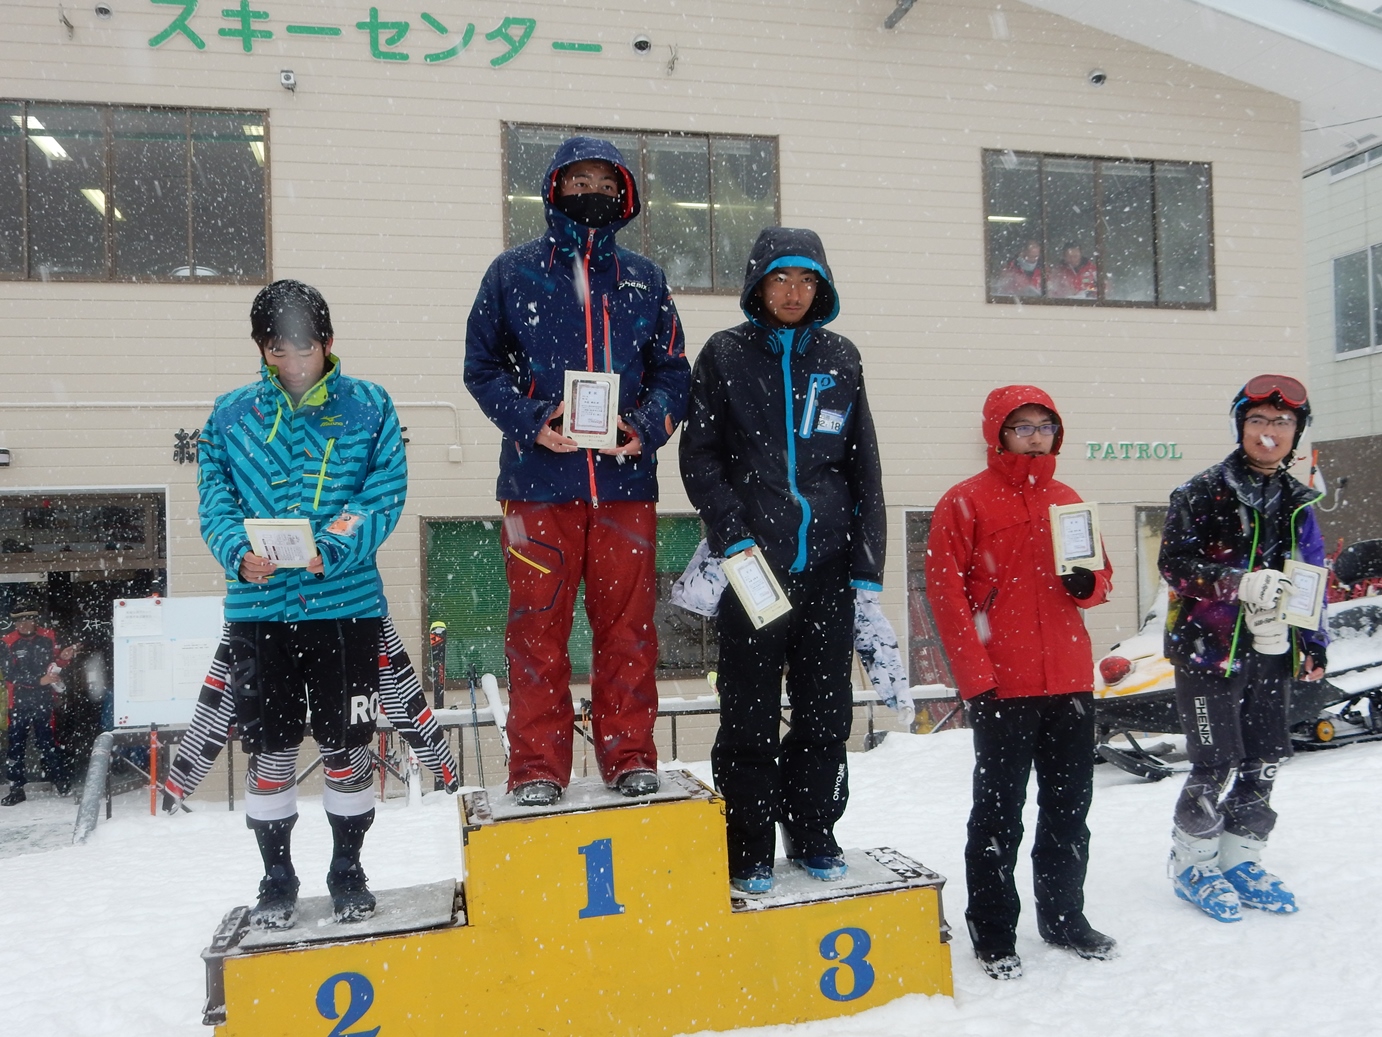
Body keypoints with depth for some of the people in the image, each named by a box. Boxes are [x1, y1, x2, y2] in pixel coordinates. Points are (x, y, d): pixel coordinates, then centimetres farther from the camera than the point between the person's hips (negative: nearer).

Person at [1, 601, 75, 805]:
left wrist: (62, 658, -12)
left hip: (45, 700, 1)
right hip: (19, 702, -1)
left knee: (48, 742, 8)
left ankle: (60, 780, 18)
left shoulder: (48, 637, 0)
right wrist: (39, 680, -19)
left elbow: (55, 664, 11)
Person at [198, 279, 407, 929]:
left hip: (347, 603, -1)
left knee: (347, 746, 7)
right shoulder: (231, 414, 8)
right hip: (258, 608, 2)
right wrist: (238, 552, -16)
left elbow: (386, 493, -4)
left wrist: (335, 547, -21)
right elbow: (215, 500, 5)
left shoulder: (369, 407, 3)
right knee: (268, 749, 8)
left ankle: (348, 873, 25)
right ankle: (276, 877, 26)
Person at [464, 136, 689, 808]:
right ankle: (537, 765, 12)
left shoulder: (644, 280, 15)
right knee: (537, 627, 1)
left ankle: (630, 755, 17)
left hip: (626, 481, 2)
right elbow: (481, 365, 6)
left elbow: (674, 371, 13)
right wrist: (530, 421, -11)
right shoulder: (513, 273, 9)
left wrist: (649, 424, -7)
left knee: (628, 625, 5)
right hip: (539, 480, -1)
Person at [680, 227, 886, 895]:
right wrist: (733, 538, -13)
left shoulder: (840, 360, 11)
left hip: (827, 565, 3)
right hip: (753, 563, -3)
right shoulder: (725, 356, 4)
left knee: (826, 707, 10)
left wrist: (868, 564, 6)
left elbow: (865, 469, 12)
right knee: (750, 713, 3)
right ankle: (749, 847, 16)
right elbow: (700, 458, -1)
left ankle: (814, 832, 26)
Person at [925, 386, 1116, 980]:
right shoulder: (965, 503, -5)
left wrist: (1089, 584, -5)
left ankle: (1064, 916, 31)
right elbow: (946, 593, -9)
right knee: (999, 812, 3)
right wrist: (974, 676, -14)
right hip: (1003, 686, -5)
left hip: (1070, 680, 6)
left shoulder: (1069, 501, 12)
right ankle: (993, 934, 15)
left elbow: (1102, 576, 20)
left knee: (1069, 807, 15)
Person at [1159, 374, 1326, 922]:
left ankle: (1241, 859, 25)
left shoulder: (1297, 501, 13)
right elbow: (1174, 564, -12)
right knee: (1214, 764, -3)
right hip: (1208, 648, -6)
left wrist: (1314, 642, 13)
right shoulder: (1203, 493, -7)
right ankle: (1193, 863, 15)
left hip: (1271, 651, 6)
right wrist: (1241, 584, -23)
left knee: (1264, 762, 9)